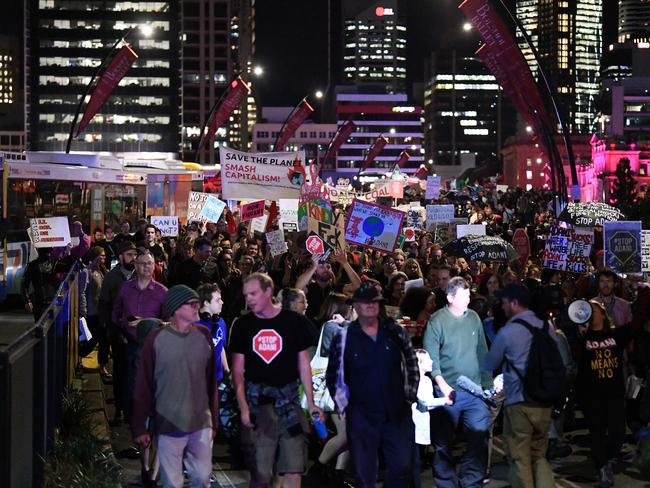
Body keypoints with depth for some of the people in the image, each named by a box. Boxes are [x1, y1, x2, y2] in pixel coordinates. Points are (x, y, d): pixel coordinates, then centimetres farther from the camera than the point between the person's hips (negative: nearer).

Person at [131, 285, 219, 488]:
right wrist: (139, 427, -5)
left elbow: (211, 382, 8)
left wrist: (214, 421, 11)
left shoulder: (203, 336, 1)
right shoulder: (156, 339, -9)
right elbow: (144, 386, -5)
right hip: (169, 426, -3)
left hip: (201, 425, 3)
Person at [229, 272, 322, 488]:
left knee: (293, 470, -1)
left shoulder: (294, 321, 1)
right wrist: (243, 406, -7)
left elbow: (303, 364, 6)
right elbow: (237, 369, 4)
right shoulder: (242, 325, 3)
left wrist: (310, 403, 1)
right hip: (257, 402, 0)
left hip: (288, 399, 0)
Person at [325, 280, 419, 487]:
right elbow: (333, 375, 4)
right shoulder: (343, 337, -3)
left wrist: (411, 394, 6)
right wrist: (342, 405, 1)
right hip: (361, 416, -2)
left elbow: (412, 364, 11)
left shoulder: (395, 331, 3)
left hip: (397, 413, 2)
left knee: (402, 466, 6)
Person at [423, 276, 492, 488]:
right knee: (443, 443, 5)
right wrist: (442, 385, -21)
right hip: (448, 392, -4)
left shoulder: (474, 318, 7)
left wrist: (488, 383, 10)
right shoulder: (437, 321, -6)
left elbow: (482, 353, 13)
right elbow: (431, 357, -10)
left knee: (479, 439, 1)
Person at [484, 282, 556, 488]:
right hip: (544, 401, 5)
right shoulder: (547, 327, 3)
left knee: (520, 458, 5)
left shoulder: (507, 332, -10)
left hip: (519, 402, -5)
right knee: (539, 456, 16)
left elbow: (490, 365, 3)